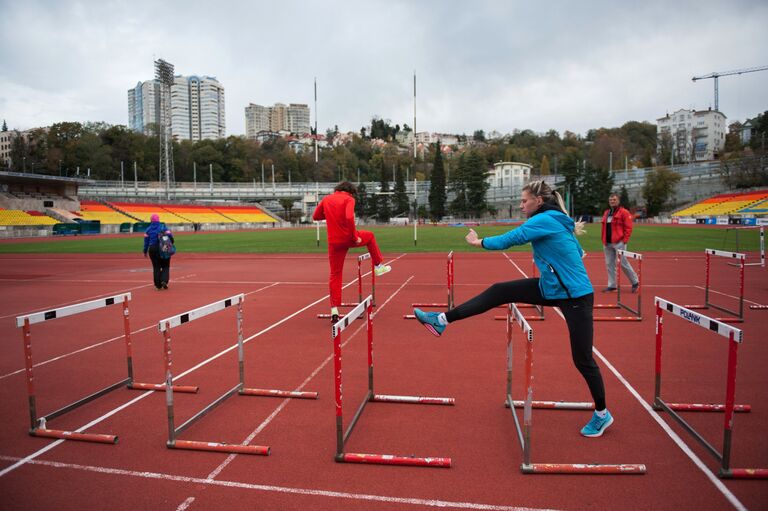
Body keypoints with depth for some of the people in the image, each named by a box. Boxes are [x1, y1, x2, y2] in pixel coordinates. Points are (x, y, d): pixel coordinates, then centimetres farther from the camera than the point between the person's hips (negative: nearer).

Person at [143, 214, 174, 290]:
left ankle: (158, 285, 8)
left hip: (152, 249, 2)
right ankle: (164, 281, -12)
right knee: (165, 266, 9)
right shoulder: (163, 227, -1)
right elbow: (170, 236, -8)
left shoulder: (148, 229, 4)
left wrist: (145, 251, 10)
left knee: (156, 267, 9)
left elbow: (146, 241, 4)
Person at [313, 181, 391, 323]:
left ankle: (334, 309, 4)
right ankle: (379, 265, 35)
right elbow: (349, 218, -23)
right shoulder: (348, 199, -5)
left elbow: (315, 217, 16)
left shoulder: (326, 199, 10)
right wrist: (355, 236, -14)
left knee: (335, 274, 10)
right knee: (370, 236, 28)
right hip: (348, 238, -4)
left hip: (334, 241, 4)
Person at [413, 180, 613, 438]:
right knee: (499, 291, -3)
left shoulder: (545, 220, -19)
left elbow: (509, 239, -16)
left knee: (582, 359, 3)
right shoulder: (554, 220, 7)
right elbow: (577, 251, 18)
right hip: (551, 289, 9)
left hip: (575, 296, -9)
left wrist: (480, 242, -1)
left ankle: (602, 414, 26)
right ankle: (442, 320, -1)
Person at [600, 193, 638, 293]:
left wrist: (624, 240, -14)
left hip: (619, 243, -7)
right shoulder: (606, 213, 17)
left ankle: (635, 282, 11)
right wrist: (603, 240, 13)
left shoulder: (624, 212, -4)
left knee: (623, 263, -5)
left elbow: (628, 227, -9)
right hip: (607, 244, 7)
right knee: (609, 264, 8)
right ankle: (611, 285, 15)